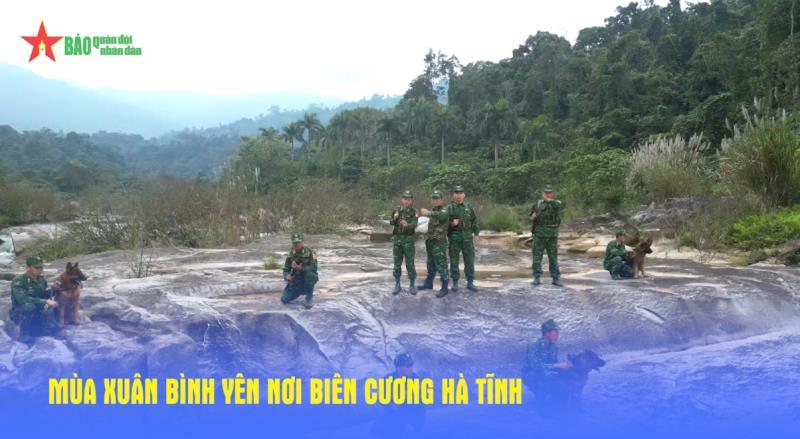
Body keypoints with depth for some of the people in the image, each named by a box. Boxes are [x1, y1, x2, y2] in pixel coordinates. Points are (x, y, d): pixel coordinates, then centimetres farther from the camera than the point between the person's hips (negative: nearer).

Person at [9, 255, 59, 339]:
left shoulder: (41, 280, 0)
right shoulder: (18, 281, -20)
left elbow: (46, 296, 9)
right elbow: (23, 299, -35)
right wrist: (45, 302, -38)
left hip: (37, 313, 6)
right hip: (19, 313, -6)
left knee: (53, 329, -11)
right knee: (29, 306, -38)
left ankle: (31, 328, 15)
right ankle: (24, 333, -18)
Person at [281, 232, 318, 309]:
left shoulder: (310, 252, -16)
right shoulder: (291, 254, -1)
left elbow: (313, 268, -26)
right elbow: (286, 269, 4)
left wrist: (300, 268, -38)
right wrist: (287, 276, -19)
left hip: (308, 280, -4)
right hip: (295, 281, 4)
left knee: (309, 273, -37)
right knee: (284, 300, -7)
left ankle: (309, 298, -19)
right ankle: (300, 292, 24)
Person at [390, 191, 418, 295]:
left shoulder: (414, 212, -3)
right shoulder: (397, 210, 6)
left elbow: (414, 225, -16)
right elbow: (391, 223, -5)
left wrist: (407, 225, -38)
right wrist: (394, 218, -28)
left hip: (408, 239, -2)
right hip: (397, 239, 2)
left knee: (410, 263, -1)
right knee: (397, 263, 5)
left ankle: (412, 285, 11)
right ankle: (397, 285, 14)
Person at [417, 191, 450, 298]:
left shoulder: (444, 212, -16)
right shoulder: (433, 211, 11)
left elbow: (442, 216, -42)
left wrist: (428, 213, -57)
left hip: (439, 244, -9)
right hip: (430, 243, 9)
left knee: (441, 266, -6)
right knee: (431, 265, 20)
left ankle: (445, 288, 0)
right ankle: (429, 283, 33)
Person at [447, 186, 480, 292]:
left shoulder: (468, 207, 8)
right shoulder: (449, 208, 0)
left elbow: (475, 220, 13)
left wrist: (476, 234, 8)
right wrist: (451, 223, -20)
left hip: (467, 238, 2)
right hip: (454, 238, -2)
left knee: (470, 261, 5)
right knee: (454, 261, 4)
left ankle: (470, 282, 14)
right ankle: (455, 282, 15)